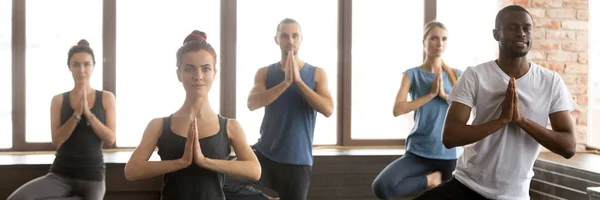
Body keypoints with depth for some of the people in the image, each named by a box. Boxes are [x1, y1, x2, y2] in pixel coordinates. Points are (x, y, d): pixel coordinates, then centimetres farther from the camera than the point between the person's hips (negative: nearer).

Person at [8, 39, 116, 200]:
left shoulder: (106, 98, 3)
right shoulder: (58, 100, 4)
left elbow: (110, 139, -4)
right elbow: (57, 141, -5)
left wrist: (88, 113, -14)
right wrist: (76, 114, -16)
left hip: (92, 176, 0)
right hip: (60, 174, 1)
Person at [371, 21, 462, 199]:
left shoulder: (456, 75, 8)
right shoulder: (412, 74, 2)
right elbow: (397, 109, -11)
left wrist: (444, 94, -13)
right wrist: (430, 94, -15)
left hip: (449, 153, 2)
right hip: (419, 152, -1)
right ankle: (429, 179, -3)